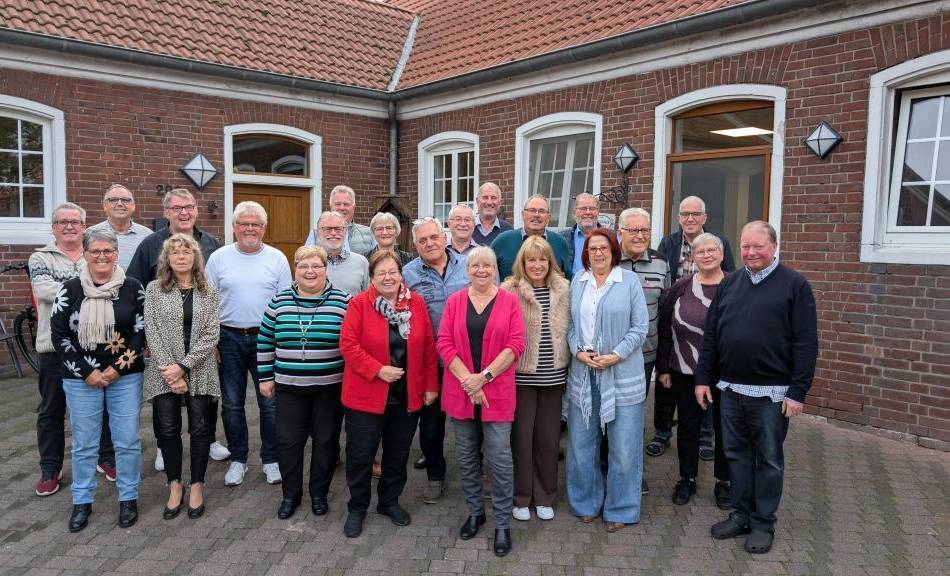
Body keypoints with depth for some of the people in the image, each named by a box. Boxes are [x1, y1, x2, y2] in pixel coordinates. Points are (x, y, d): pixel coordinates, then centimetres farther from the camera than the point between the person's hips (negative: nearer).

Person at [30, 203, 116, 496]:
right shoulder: (40, 258, 3)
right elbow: (45, 289, -15)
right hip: (56, 345, -1)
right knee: (52, 410, 9)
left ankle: (107, 457, 26)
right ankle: (50, 468, 22)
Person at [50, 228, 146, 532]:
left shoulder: (133, 287, -2)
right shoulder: (70, 289, 0)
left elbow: (142, 331, -2)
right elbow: (59, 334, -2)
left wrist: (118, 368, -9)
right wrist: (86, 372, -8)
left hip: (125, 377, 0)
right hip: (81, 379, 1)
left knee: (128, 441, 5)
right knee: (84, 443, 9)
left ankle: (128, 498, 21)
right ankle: (82, 501, 25)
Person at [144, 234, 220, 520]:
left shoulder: (209, 291, 2)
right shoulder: (154, 290, 2)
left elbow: (211, 335, -4)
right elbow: (152, 333, -4)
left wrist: (183, 366, -13)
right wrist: (169, 370, -13)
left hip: (200, 371, 0)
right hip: (164, 372, 0)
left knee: (200, 429, 4)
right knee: (168, 429, 5)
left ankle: (197, 485, 19)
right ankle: (175, 485, 21)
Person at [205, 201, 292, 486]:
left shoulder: (277, 259, 1)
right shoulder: (218, 258, 3)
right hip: (229, 338, 1)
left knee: (270, 403, 4)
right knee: (232, 404, 10)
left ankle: (271, 459, 19)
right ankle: (238, 459, 25)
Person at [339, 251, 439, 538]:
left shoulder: (416, 303, 1)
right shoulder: (359, 304, -8)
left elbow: (428, 347, 4)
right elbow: (349, 344, -13)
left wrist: (431, 385, 2)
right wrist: (378, 370, -20)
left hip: (407, 396, 3)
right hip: (366, 396, -3)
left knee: (398, 453, 16)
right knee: (360, 454, 6)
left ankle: (389, 501, 36)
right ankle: (357, 508, 27)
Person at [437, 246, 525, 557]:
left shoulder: (509, 301, -1)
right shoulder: (454, 301, 5)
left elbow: (516, 344, -7)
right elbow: (444, 343, -2)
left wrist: (484, 376, -14)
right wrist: (467, 380, -12)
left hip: (497, 392, -2)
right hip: (461, 391, 3)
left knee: (499, 458, -1)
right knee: (466, 456, 13)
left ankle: (503, 523, 14)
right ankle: (475, 511, 32)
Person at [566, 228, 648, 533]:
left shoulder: (630, 281, -1)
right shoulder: (577, 283, 8)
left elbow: (640, 327, -4)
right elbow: (571, 324, 9)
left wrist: (616, 355, -13)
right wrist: (579, 351, -7)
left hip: (622, 375, -3)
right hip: (583, 373, 3)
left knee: (623, 446, 3)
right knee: (580, 442, 10)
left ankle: (619, 509, 21)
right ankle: (587, 502, 29)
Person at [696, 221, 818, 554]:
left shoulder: (794, 285, -5)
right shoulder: (729, 283, 9)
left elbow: (806, 343, -9)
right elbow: (710, 335, 10)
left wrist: (798, 391, -13)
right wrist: (703, 378, 7)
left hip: (771, 393, -4)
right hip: (730, 389, 5)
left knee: (769, 460, 8)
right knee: (736, 455, 14)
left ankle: (763, 523, 22)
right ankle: (741, 514, 29)